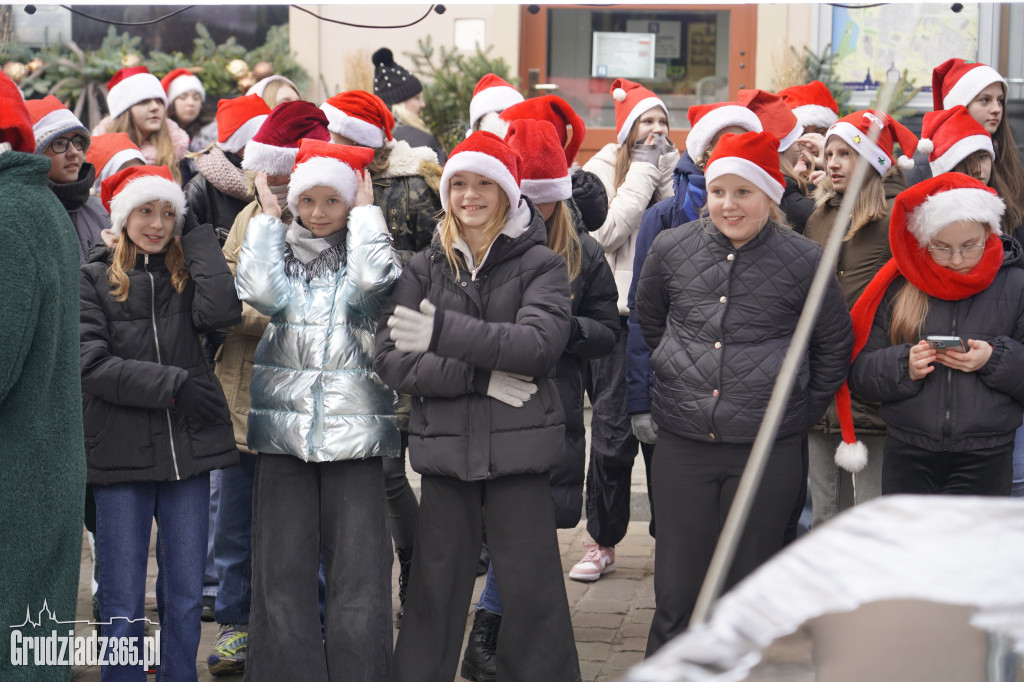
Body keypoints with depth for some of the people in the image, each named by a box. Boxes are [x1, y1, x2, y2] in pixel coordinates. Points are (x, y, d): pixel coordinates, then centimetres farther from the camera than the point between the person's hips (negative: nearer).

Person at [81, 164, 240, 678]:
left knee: (186, 599, 9)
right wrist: (172, 384, -14)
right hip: (121, 454, -2)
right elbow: (91, 364, -9)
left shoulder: (187, 274, 11)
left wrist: (196, 237, -3)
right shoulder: (93, 279, 3)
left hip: (188, 449, 3)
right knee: (123, 606, 2)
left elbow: (221, 311, -12)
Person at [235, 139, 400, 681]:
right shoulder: (278, 249, 14)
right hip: (284, 428, 2)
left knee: (359, 569, -2)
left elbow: (372, 278, -16)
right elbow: (259, 290, -9)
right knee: (282, 570, 1)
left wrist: (365, 210, -2)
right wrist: (267, 216, 2)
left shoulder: (362, 248, 9)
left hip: (355, 428, -1)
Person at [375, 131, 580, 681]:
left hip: (518, 446, -2)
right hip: (444, 446, 2)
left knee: (531, 586, 1)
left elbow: (540, 342, -16)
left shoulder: (540, 265, 2)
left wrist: (445, 333, -27)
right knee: (436, 585, 8)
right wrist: (480, 375, -15)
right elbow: (390, 357, -2)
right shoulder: (424, 269, 9)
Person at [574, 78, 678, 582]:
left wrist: (667, 176, -7)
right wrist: (643, 172, -9)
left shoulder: (673, 168, 10)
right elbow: (608, 232, -12)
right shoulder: (604, 169, 3)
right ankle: (602, 543, 11)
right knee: (612, 431, -1)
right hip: (620, 314, -2)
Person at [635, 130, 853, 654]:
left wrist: (802, 412, 10)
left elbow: (834, 343, 10)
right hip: (682, 444, 2)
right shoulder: (671, 249, 2)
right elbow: (649, 321, 21)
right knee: (677, 590, 6)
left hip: (767, 452, -2)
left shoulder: (804, 261, -4)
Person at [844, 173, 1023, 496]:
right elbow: (860, 370, 2)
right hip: (907, 456, 1)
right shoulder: (899, 287, 3)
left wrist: (995, 359, -17)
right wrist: (903, 366, -15)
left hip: (984, 459, -1)